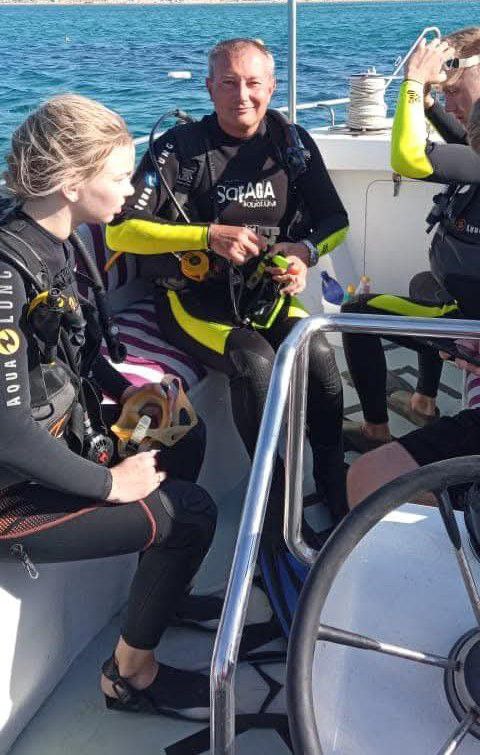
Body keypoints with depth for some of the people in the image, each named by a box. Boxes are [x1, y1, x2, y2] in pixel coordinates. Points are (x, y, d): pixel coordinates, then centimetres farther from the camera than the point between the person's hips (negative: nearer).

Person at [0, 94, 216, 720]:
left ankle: (161, 591, 36)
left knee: (181, 440, 17)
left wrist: (127, 391, 4)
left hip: (62, 436, 10)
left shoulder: (53, 244, 0)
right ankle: (132, 673, 13)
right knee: (191, 512, -10)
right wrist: (112, 484, -19)